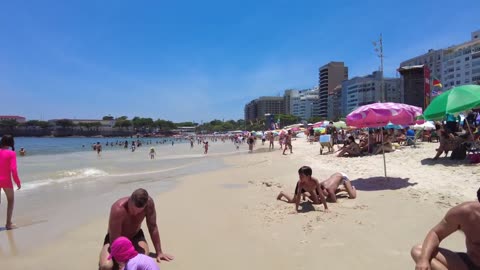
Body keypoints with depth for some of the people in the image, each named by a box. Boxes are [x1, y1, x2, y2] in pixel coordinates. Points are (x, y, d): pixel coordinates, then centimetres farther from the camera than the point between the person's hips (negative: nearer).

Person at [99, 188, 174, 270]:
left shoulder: (149, 202, -27)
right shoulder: (118, 209, -38)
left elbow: (153, 227, -13)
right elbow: (115, 240, -32)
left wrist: (159, 252, -8)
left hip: (135, 236, 3)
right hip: (115, 238, -3)